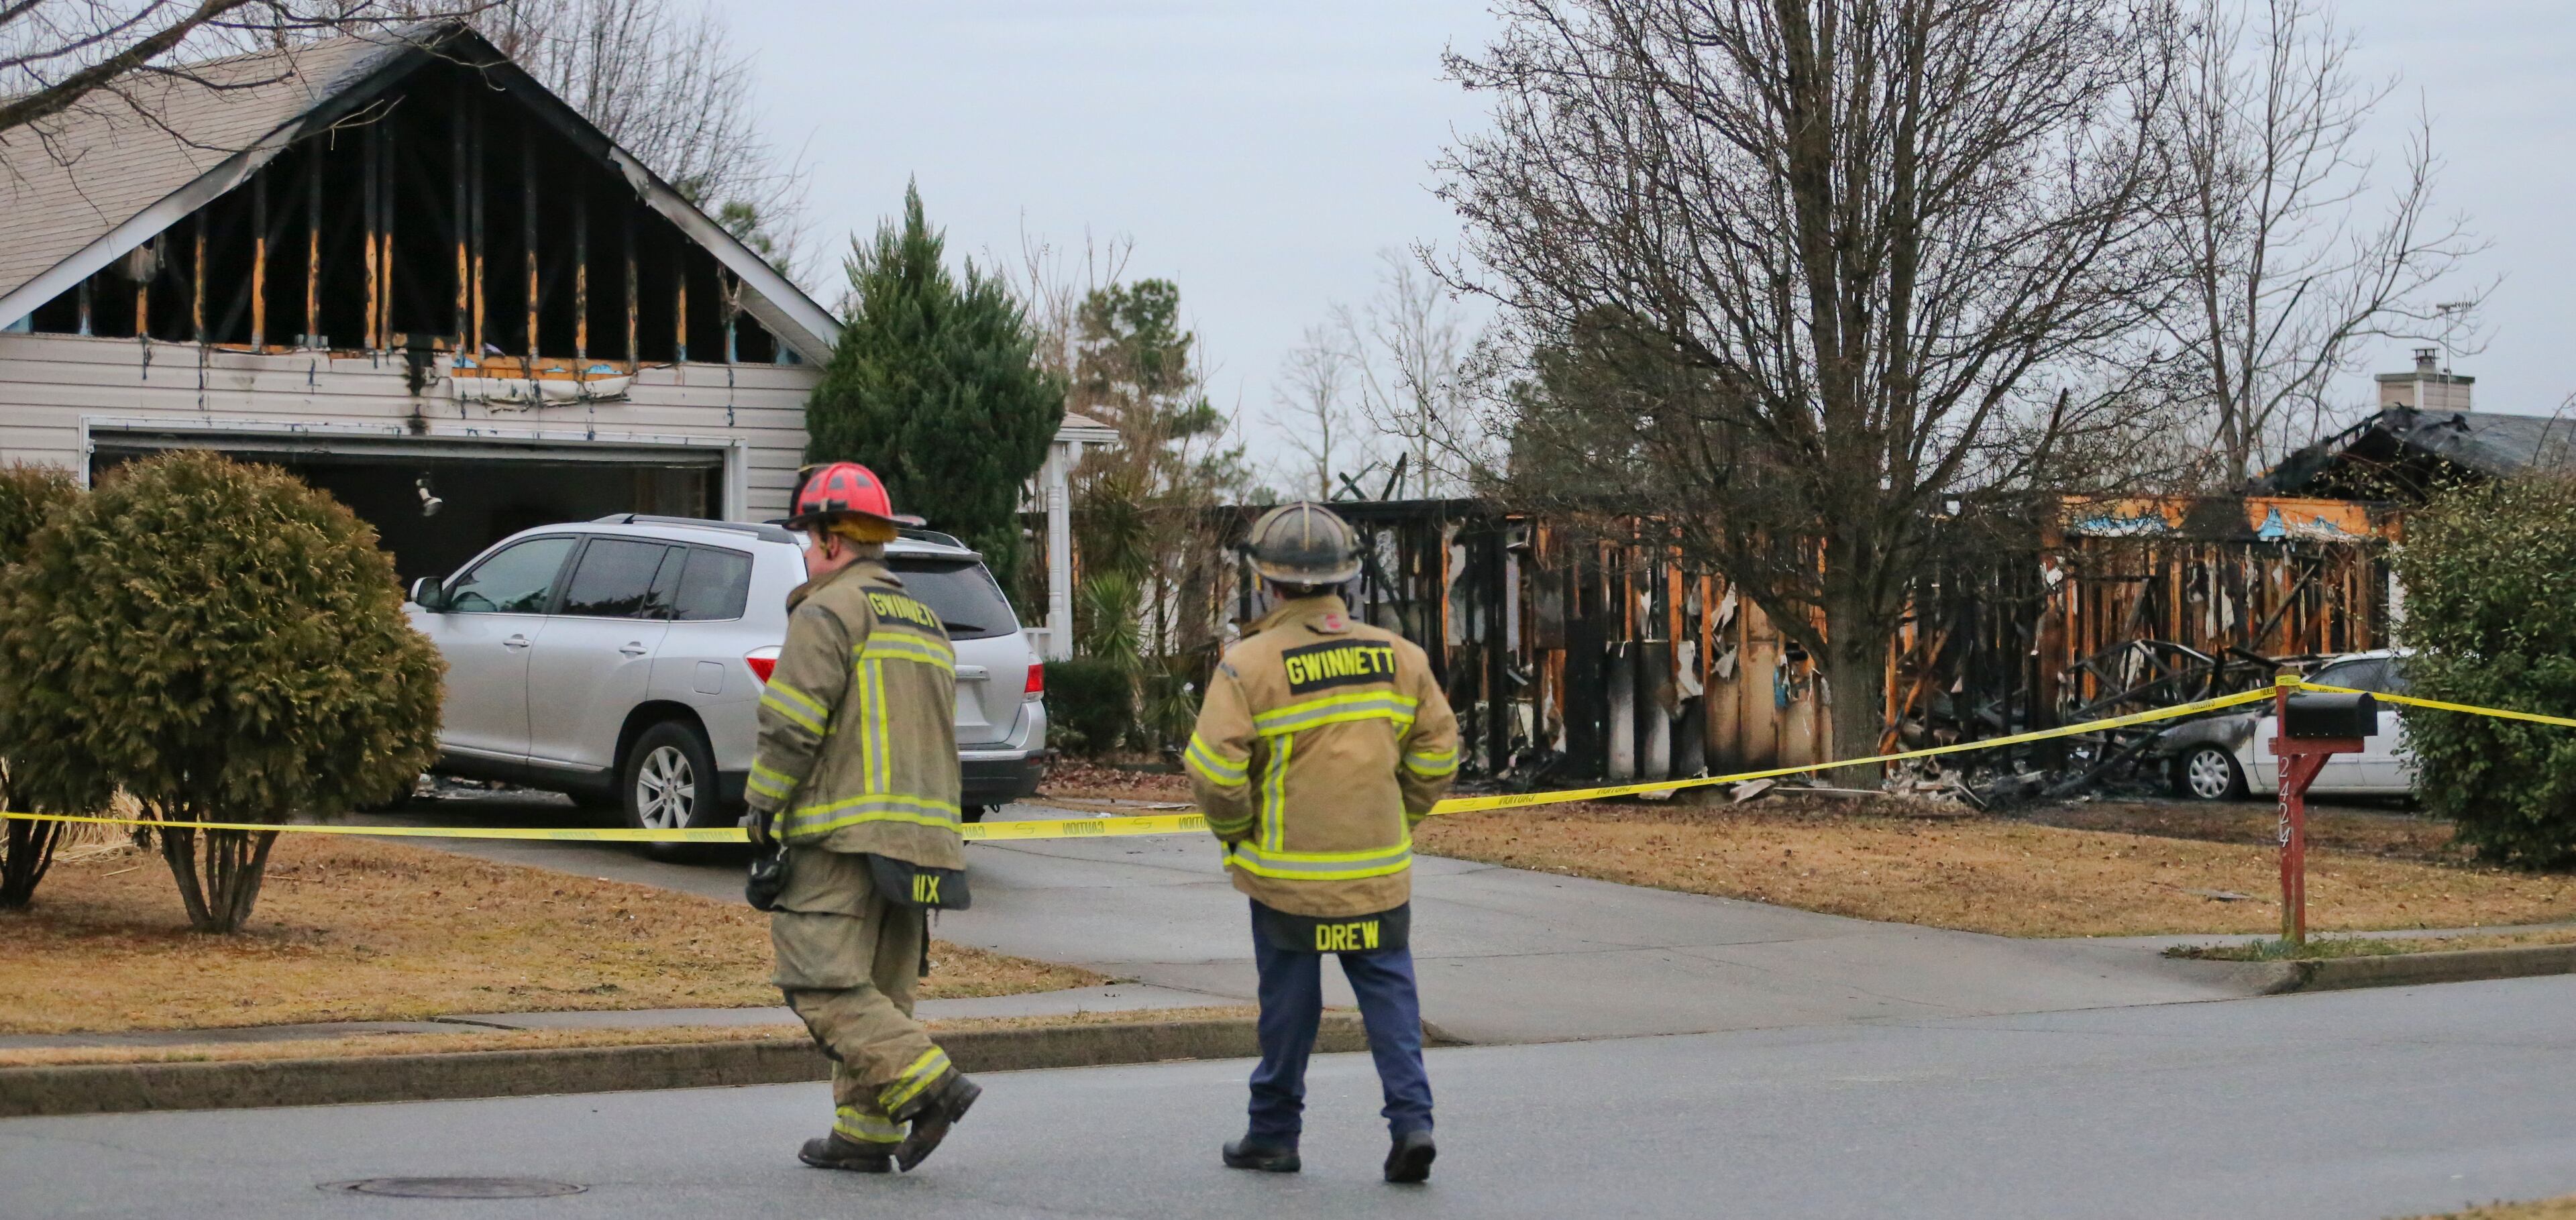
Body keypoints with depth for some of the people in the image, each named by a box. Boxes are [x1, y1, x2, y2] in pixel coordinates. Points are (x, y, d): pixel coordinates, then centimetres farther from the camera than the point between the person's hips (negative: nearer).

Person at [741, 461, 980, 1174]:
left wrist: (761, 813, -6)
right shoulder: (926, 623, 23)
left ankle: (928, 1085, -21)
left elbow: (791, 725, -14)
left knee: (823, 982, -10)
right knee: (879, 988, 10)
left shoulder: (829, 613, -6)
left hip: (841, 835, -9)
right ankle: (865, 1134, 9)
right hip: (919, 839, 9)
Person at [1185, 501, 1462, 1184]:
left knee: (1288, 1004, 9)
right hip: (1380, 872, 2)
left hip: (1285, 873, -2)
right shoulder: (1397, 657, 2)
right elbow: (1436, 754, 7)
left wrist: (1238, 839, 2)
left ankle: (1274, 1134, 20)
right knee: (1389, 993, 7)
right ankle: (1410, 1120, -6)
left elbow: (1215, 771, -16)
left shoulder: (1250, 665, -11)